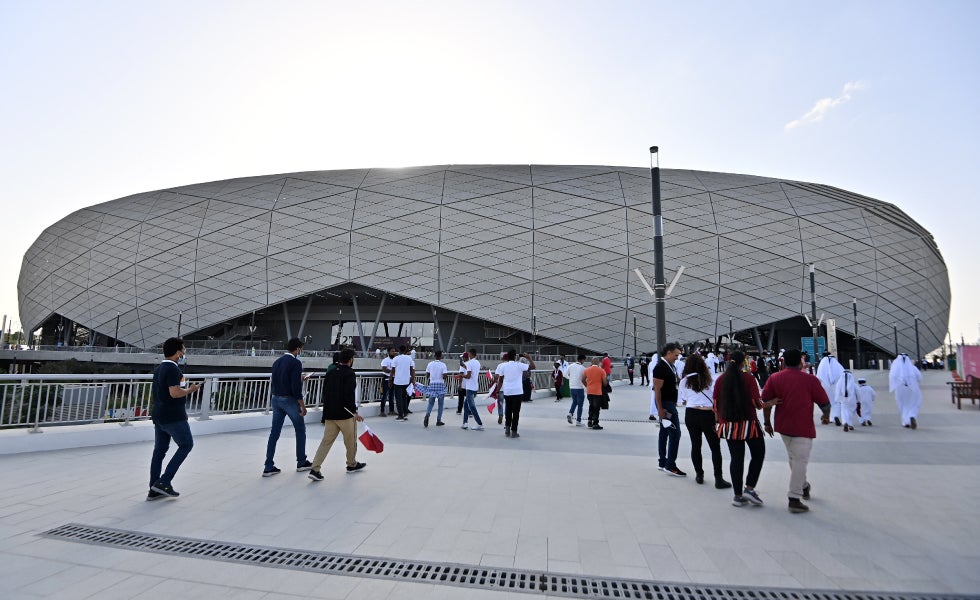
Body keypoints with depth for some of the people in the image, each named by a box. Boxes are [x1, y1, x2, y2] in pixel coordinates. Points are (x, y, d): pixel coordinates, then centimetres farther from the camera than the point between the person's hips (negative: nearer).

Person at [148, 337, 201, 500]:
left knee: (159, 450, 11)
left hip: (158, 416, 9)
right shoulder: (173, 369, -17)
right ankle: (164, 482, -2)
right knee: (186, 445, 2)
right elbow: (175, 393, -25)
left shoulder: (159, 368, 14)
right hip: (174, 417, -9)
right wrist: (190, 390, -9)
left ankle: (154, 490, 15)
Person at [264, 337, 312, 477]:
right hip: (289, 400, -7)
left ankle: (269, 467, 11)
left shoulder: (277, 362, 9)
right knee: (300, 430, 10)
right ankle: (301, 463, 19)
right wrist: (302, 405, -13)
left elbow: (277, 381, 15)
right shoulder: (295, 362, -15)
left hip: (276, 399, 7)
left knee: (274, 433, 9)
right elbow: (296, 387, -20)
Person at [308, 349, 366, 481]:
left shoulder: (330, 373, 9)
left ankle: (315, 469, -1)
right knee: (351, 440, 13)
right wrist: (355, 412, -16)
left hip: (329, 413, 7)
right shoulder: (349, 374, -14)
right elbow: (349, 395, -22)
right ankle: (352, 464, 30)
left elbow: (325, 392, 14)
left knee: (326, 441, 8)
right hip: (345, 414, -7)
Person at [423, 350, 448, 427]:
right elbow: (444, 376, -13)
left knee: (431, 403, 9)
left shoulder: (430, 364, 1)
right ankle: (438, 421, 10)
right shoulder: (443, 365, -8)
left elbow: (427, 375, 5)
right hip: (440, 384, -3)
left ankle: (427, 416, -16)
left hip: (432, 384, 3)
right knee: (440, 404, 8)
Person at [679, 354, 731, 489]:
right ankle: (718, 478, 3)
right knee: (715, 447, 5)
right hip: (708, 414, -1)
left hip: (691, 414, 1)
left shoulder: (684, 381, 3)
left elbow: (683, 401, 8)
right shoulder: (710, 379, 3)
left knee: (695, 445, 11)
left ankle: (699, 475, 18)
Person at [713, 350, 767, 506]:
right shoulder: (748, 378, -9)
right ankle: (749, 488, 8)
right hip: (748, 423, -3)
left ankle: (738, 495, 13)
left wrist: (720, 420, 16)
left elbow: (716, 404, 3)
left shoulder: (720, 379, 2)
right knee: (758, 454, 15)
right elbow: (756, 402, -10)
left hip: (729, 425, 4)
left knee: (736, 458, 9)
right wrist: (764, 404, 11)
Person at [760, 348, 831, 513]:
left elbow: (766, 402, -1)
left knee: (793, 458, 23)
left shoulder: (774, 378, -1)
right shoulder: (810, 379, -6)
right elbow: (825, 403, 0)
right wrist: (826, 416, 21)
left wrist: (767, 422, 10)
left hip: (782, 426, 4)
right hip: (803, 428, -4)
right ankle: (794, 499, 0)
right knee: (800, 461, 1)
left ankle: (803, 486, 41)